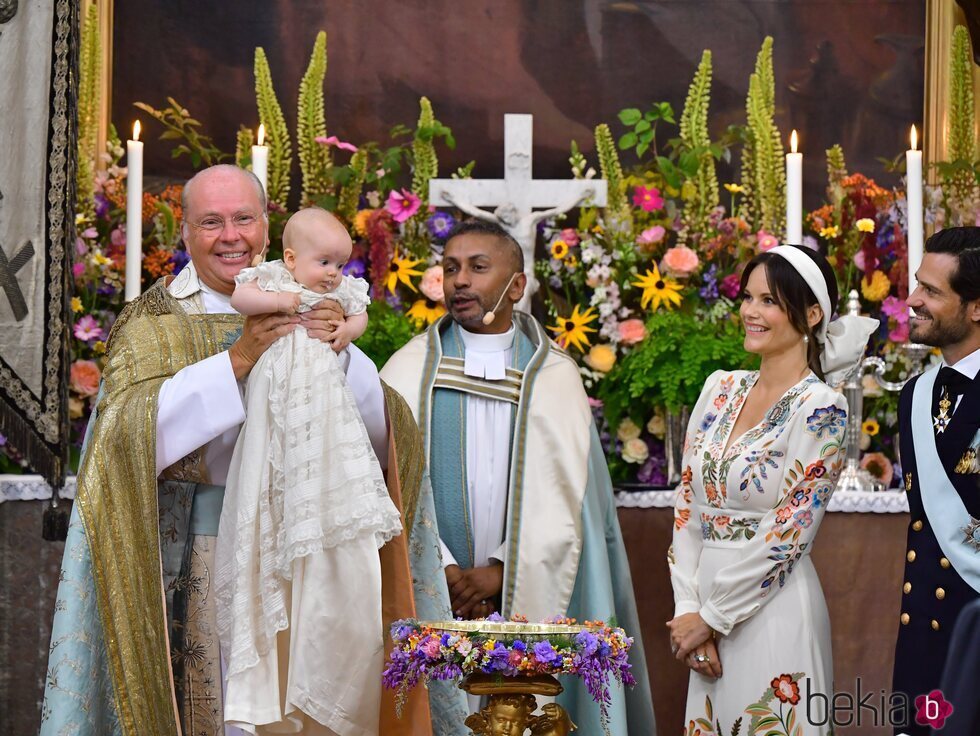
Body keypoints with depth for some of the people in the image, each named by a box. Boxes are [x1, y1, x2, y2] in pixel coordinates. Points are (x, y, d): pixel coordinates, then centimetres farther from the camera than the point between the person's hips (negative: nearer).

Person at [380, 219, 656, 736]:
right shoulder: (409, 369, 5)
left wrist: (502, 573, -12)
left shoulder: (554, 376, 6)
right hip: (431, 604, 0)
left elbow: (563, 496, -1)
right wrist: (444, 572, -14)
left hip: (529, 594, 0)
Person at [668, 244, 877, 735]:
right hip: (705, 597, 6)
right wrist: (688, 609, -3)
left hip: (771, 610, -6)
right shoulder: (720, 389, 8)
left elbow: (790, 532, -14)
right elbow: (687, 504, 7)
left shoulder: (820, 408, -11)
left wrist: (710, 617, -10)